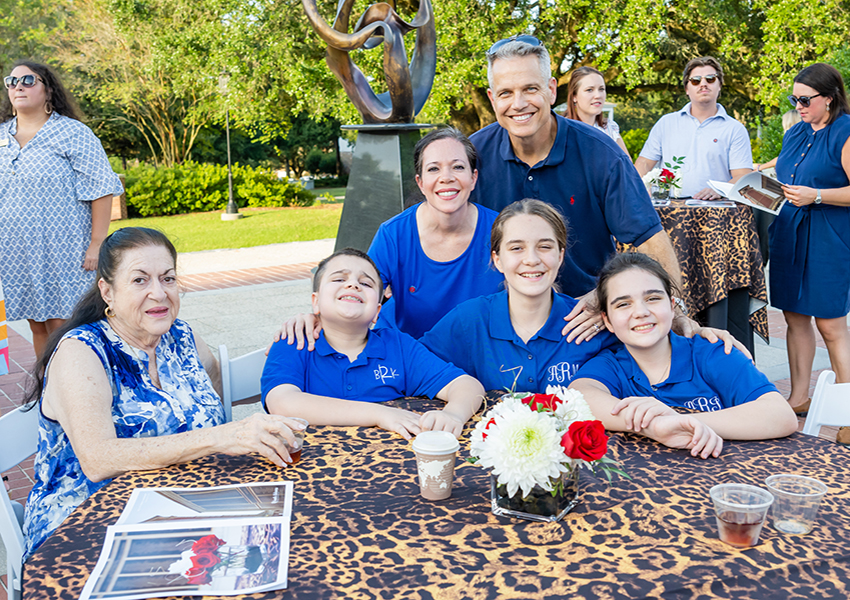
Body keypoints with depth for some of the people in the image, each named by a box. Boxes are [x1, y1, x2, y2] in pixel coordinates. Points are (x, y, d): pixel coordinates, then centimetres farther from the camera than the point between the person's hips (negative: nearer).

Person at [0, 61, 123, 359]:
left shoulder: (74, 134, -5)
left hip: (63, 253, -5)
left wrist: (96, 244, -15)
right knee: (37, 326, 11)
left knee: (61, 327, -5)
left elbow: (101, 191, -9)